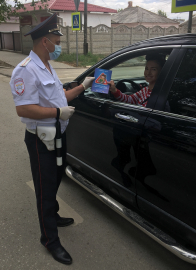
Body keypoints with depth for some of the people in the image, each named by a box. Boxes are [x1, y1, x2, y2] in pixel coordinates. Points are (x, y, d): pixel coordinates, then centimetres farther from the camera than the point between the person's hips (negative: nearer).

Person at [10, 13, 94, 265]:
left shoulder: (47, 67, 12)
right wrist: (58, 112, -24)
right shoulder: (26, 70, -21)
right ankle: (50, 239, 21)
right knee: (45, 188, 3)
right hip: (41, 140, -10)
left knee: (55, 180, 24)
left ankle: (52, 216, 47)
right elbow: (23, 109, -29)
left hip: (58, 135, 10)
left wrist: (82, 86, 13)